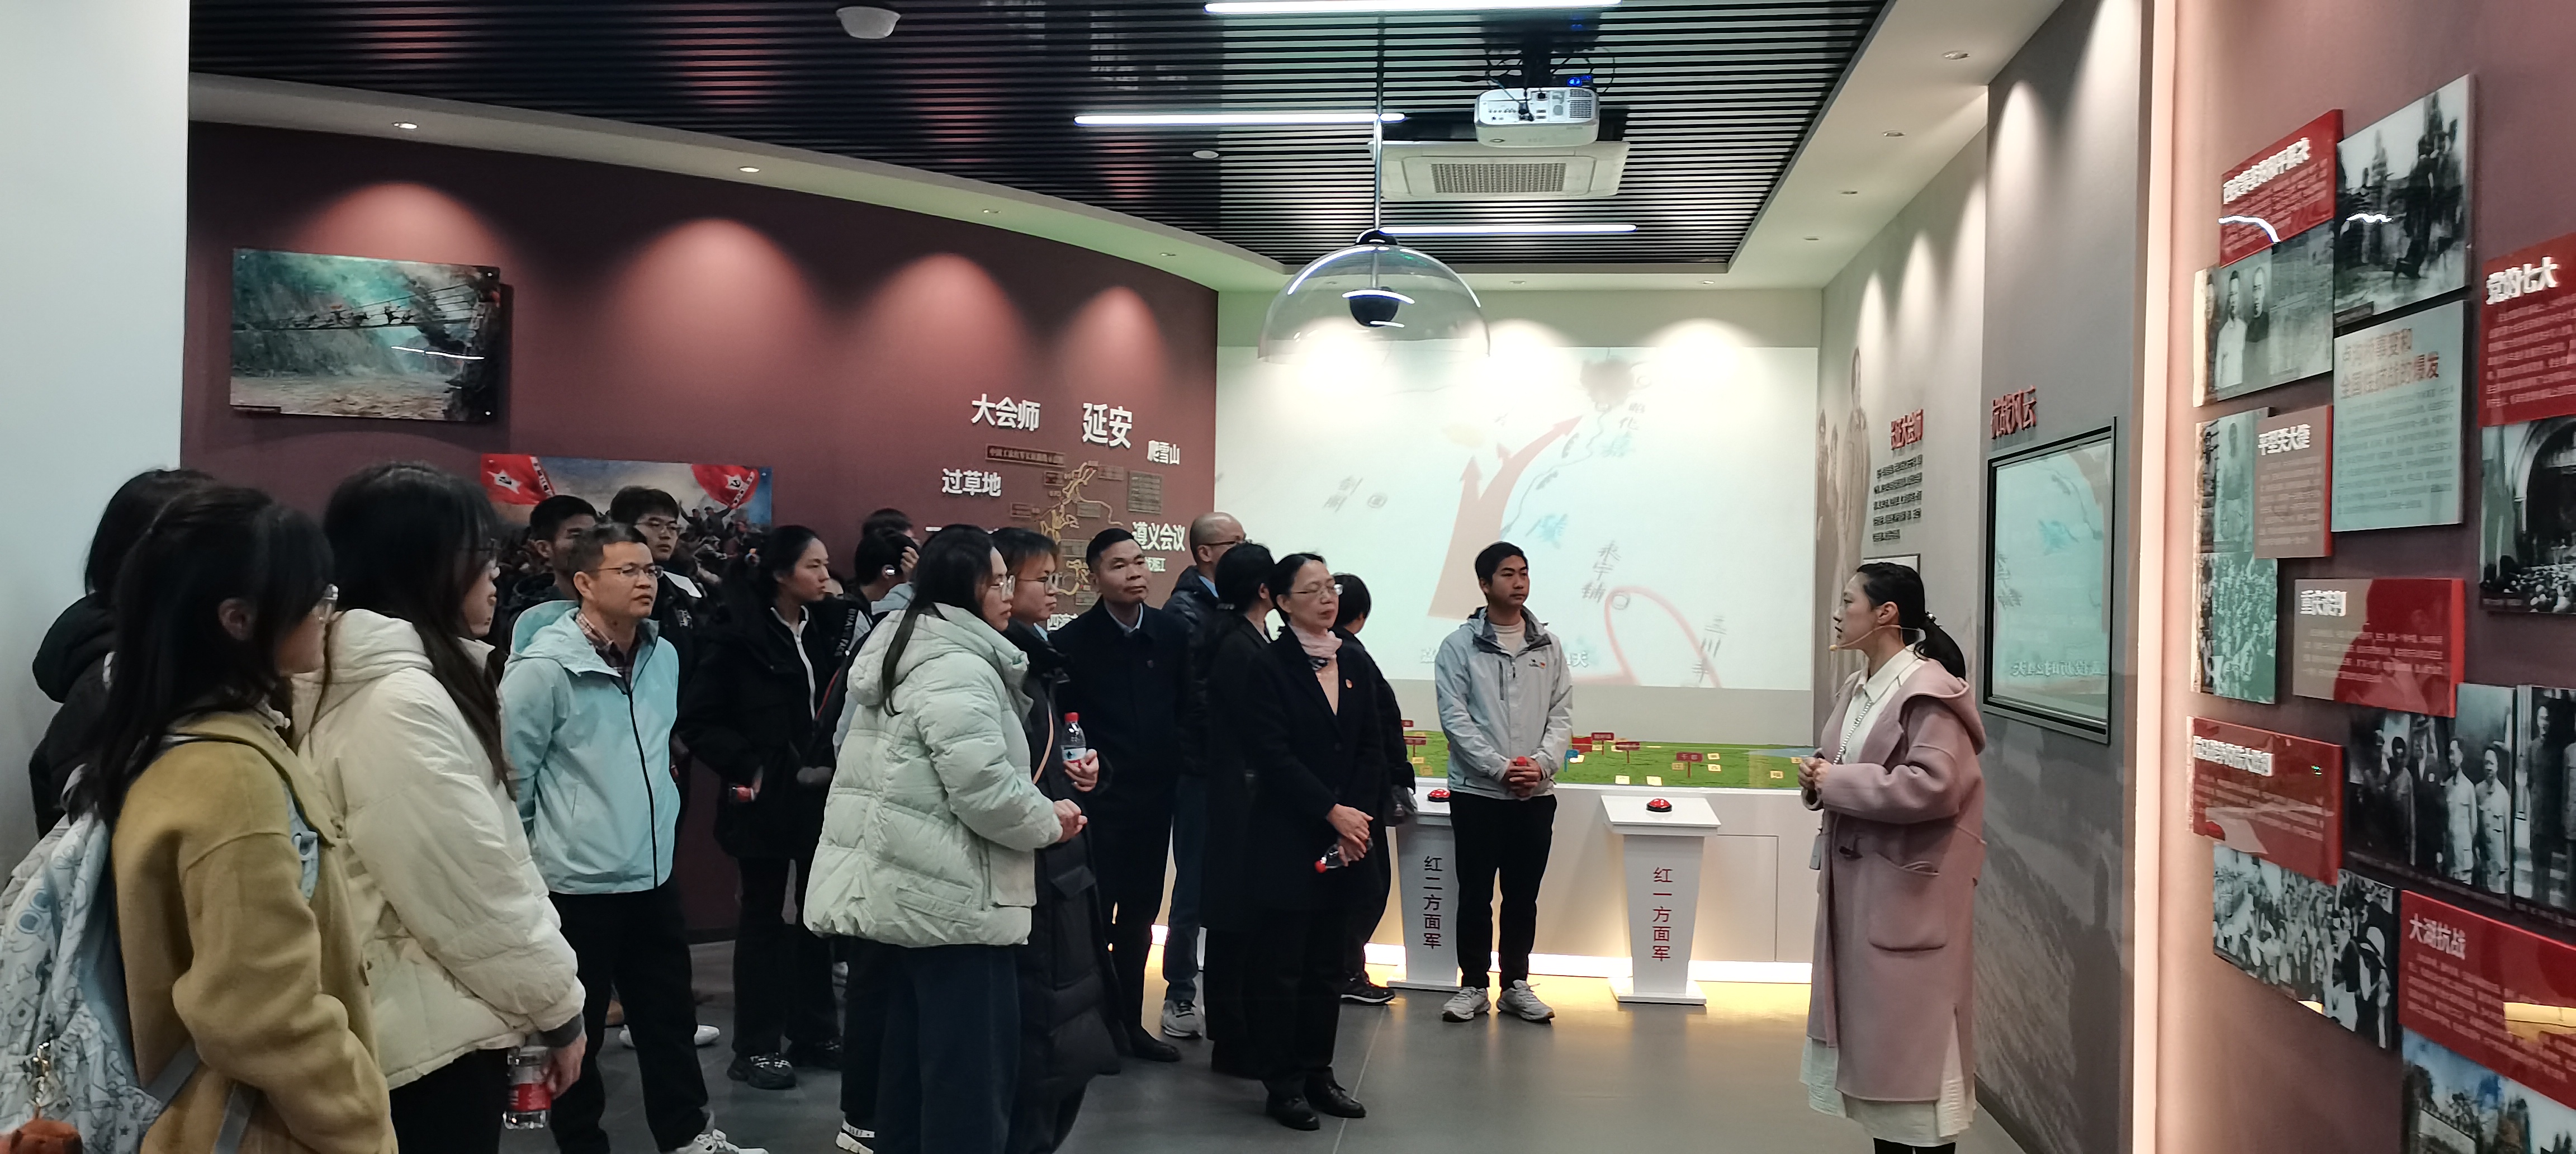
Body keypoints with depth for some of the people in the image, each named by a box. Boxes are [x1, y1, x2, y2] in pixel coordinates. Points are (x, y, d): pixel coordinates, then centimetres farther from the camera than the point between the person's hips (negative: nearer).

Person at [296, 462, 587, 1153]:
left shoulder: (406, 680, 9)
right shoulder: (398, 701, -21)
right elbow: (470, 891, -21)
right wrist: (558, 1004, -9)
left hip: (432, 1019, 10)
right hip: (432, 1037, -10)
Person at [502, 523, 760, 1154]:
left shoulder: (664, 656, 6)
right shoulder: (544, 667, -16)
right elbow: (511, 774, -11)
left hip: (653, 872, 7)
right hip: (578, 880, -6)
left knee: (669, 1013, 16)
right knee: (577, 1028, 8)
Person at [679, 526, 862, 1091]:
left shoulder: (832, 627, 5)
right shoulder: (737, 637, -10)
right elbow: (697, 720, -9)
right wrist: (747, 767, -13)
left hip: (822, 791, 5)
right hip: (768, 797, -5)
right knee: (765, 916, 5)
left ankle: (814, 1032, 23)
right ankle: (756, 1046, 15)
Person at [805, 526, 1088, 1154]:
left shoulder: (905, 649, 14)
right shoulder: (958, 667, -19)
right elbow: (985, 789, -26)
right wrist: (1049, 822, -8)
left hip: (908, 886, 11)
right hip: (950, 897, -10)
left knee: (914, 1049, 19)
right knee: (973, 1063, -3)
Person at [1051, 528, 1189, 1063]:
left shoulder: (1171, 632, 3)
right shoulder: (1075, 640, -8)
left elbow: (1186, 705, 8)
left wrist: (1175, 762, 2)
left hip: (1155, 794, 4)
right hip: (1102, 796, -4)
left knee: (1139, 916, 13)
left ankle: (1129, 1021, 23)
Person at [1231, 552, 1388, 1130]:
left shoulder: (1356, 662, 9)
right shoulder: (1265, 667, -7)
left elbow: (1371, 748, 8)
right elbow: (1272, 756, -13)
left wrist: (1359, 814, -5)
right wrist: (1333, 813, -14)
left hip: (1346, 841, 5)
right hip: (1286, 839, -5)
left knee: (1327, 965, 12)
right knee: (1281, 967, 2)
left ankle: (1318, 1074, 22)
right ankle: (1283, 1084, 12)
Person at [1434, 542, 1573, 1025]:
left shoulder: (1548, 647, 7)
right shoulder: (1459, 646, -3)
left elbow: (1562, 714, 4)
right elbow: (1455, 717, -9)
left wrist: (1542, 764, -13)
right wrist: (1500, 768, -18)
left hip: (1536, 794, 3)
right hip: (1477, 792, -3)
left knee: (1523, 896, 10)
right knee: (1475, 894, 4)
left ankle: (1516, 985, 21)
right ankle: (1473, 986, 15)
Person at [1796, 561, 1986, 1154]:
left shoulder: (1928, 689, -16)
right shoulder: (1858, 688, 11)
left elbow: (1932, 785, -27)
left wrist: (1834, 782, -19)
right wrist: (1820, 777, -1)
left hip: (1909, 884, -9)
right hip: (1856, 877, 9)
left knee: (1916, 1029, -1)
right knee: (1870, 1022, 15)